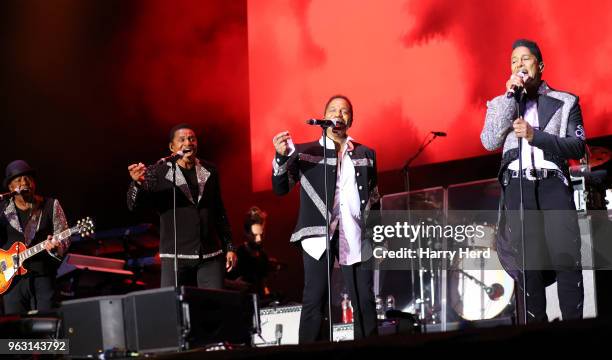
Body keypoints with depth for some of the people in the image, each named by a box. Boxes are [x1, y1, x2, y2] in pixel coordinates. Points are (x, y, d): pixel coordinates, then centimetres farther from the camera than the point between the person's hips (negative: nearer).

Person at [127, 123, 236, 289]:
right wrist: (138, 183, -33)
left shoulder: (210, 171, 11)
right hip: (175, 256, -3)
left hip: (211, 256, 3)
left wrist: (229, 247, 15)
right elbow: (134, 204, -11)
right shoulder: (159, 172, -2)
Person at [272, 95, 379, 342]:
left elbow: (374, 199, 18)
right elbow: (280, 189, 3)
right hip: (318, 234, -2)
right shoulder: (304, 152, 9)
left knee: (364, 301, -1)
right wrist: (281, 156, -13)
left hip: (354, 236, 2)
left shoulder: (366, 154, 16)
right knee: (314, 301, -4)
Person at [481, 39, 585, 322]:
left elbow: (578, 147, 4)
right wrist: (511, 97, -3)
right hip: (517, 184, 1)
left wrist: (534, 135, -8)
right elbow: (489, 142, 1)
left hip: (553, 181, -1)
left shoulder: (565, 102, 14)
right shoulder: (500, 104, 18)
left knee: (566, 256, -12)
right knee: (528, 261, -5)